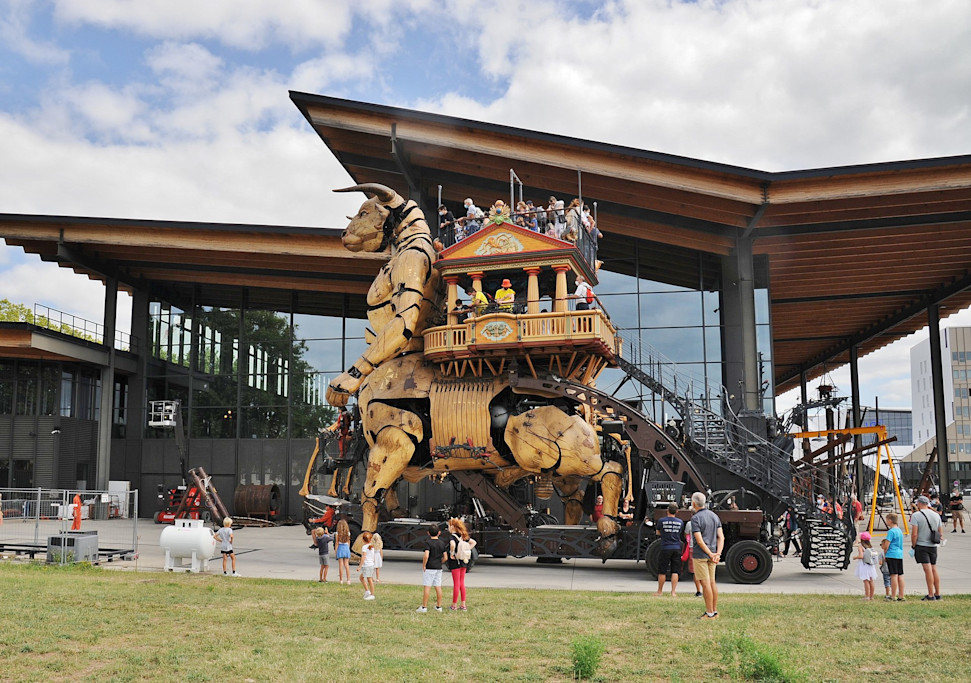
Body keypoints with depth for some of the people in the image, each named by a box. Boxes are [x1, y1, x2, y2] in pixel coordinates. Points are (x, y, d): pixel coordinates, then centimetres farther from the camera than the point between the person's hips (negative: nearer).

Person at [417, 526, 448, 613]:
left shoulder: (428, 542, -10)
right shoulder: (442, 543, 6)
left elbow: (426, 555, -23)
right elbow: (445, 558, 4)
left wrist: (423, 565, -12)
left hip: (429, 568, -5)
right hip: (438, 568, 5)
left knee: (427, 587, -3)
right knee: (438, 587, 10)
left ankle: (424, 607, -1)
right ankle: (438, 607, 16)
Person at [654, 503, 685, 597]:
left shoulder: (661, 521, -7)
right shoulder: (680, 522, 1)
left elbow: (658, 533, 8)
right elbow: (681, 535, 13)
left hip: (665, 548, -2)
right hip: (677, 548, 2)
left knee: (662, 571, 7)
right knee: (675, 571, 5)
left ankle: (660, 591, 17)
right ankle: (673, 592, 3)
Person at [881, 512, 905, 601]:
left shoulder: (891, 531, -12)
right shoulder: (900, 531, 14)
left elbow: (886, 546, -13)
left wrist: (885, 554, 4)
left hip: (892, 555, -8)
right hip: (900, 555, 8)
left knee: (894, 575, -7)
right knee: (900, 575, 8)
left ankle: (893, 596, -6)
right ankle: (901, 596, 11)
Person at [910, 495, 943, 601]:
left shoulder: (916, 515, -10)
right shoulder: (936, 515, 8)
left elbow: (914, 534, -14)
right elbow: (941, 532, 11)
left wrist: (913, 546, -4)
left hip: (921, 545, -6)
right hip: (933, 546, 6)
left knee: (928, 570, -7)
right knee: (934, 569, 12)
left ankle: (931, 595, -6)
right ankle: (937, 594, 16)